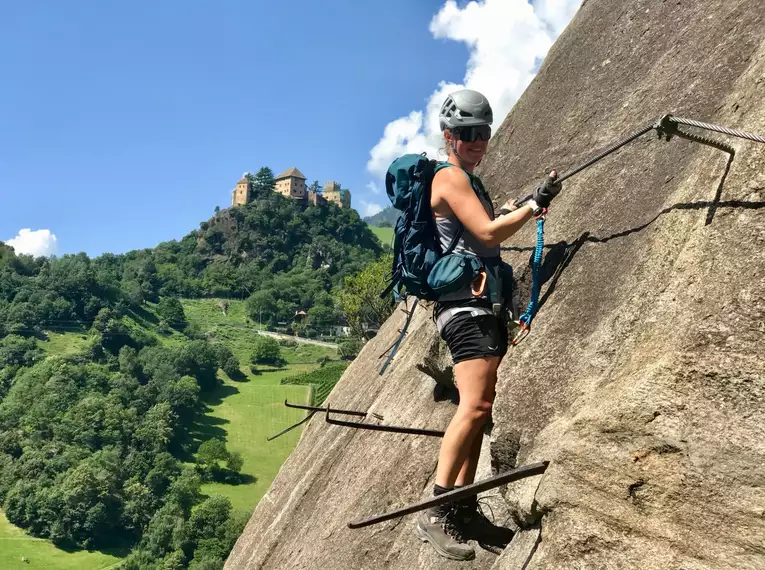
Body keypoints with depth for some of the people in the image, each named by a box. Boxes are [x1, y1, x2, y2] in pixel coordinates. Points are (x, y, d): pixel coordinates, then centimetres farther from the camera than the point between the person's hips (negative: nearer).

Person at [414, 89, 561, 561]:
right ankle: (436, 513, -18)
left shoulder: (470, 181, 25)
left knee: (478, 410, 6)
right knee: (476, 406, -20)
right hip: (466, 304, -10)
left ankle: (463, 510, 10)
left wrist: (517, 211, 19)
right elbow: (487, 233, -16)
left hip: (485, 304, 10)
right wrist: (534, 205, -11)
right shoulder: (449, 177, -5)